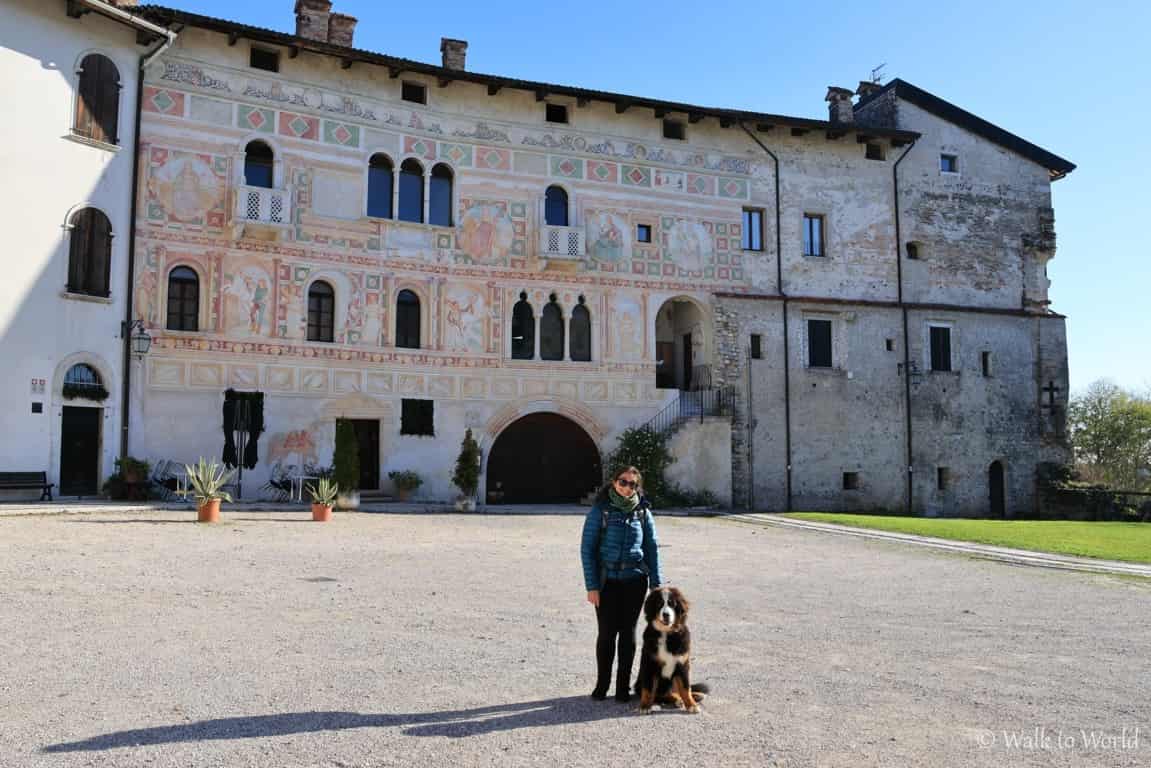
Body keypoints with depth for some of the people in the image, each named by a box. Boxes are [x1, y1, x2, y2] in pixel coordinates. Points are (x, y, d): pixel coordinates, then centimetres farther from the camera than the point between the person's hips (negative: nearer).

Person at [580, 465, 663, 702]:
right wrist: (591, 586, -9)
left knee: (628, 632, 7)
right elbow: (587, 548, -5)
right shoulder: (600, 510, -5)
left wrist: (656, 584, 2)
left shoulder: (643, 511, 3)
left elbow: (652, 548, 6)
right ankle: (602, 684, 20)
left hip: (634, 581, 2)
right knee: (607, 632, 3)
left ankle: (623, 686, 19)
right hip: (607, 581, -2)